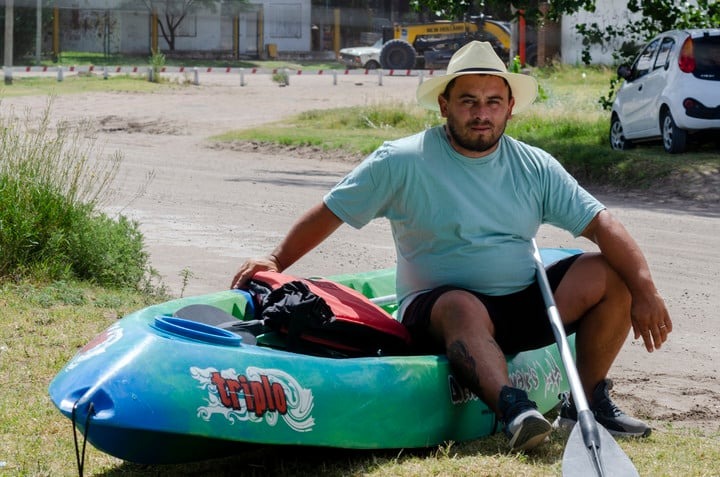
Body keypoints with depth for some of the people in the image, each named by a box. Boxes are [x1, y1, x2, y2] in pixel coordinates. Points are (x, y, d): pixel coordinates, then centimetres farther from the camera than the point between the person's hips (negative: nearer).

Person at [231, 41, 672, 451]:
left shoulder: (535, 167, 4)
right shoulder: (401, 162, -5)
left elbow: (601, 224, -2)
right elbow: (330, 213, 3)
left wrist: (645, 291, -14)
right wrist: (276, 262, -3)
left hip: (524, 306, 5)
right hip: (435, 309, -4)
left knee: (608, 274, -13)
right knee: (464, 308, -38)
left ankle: (588, 402, -5)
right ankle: (513, 409, -58)